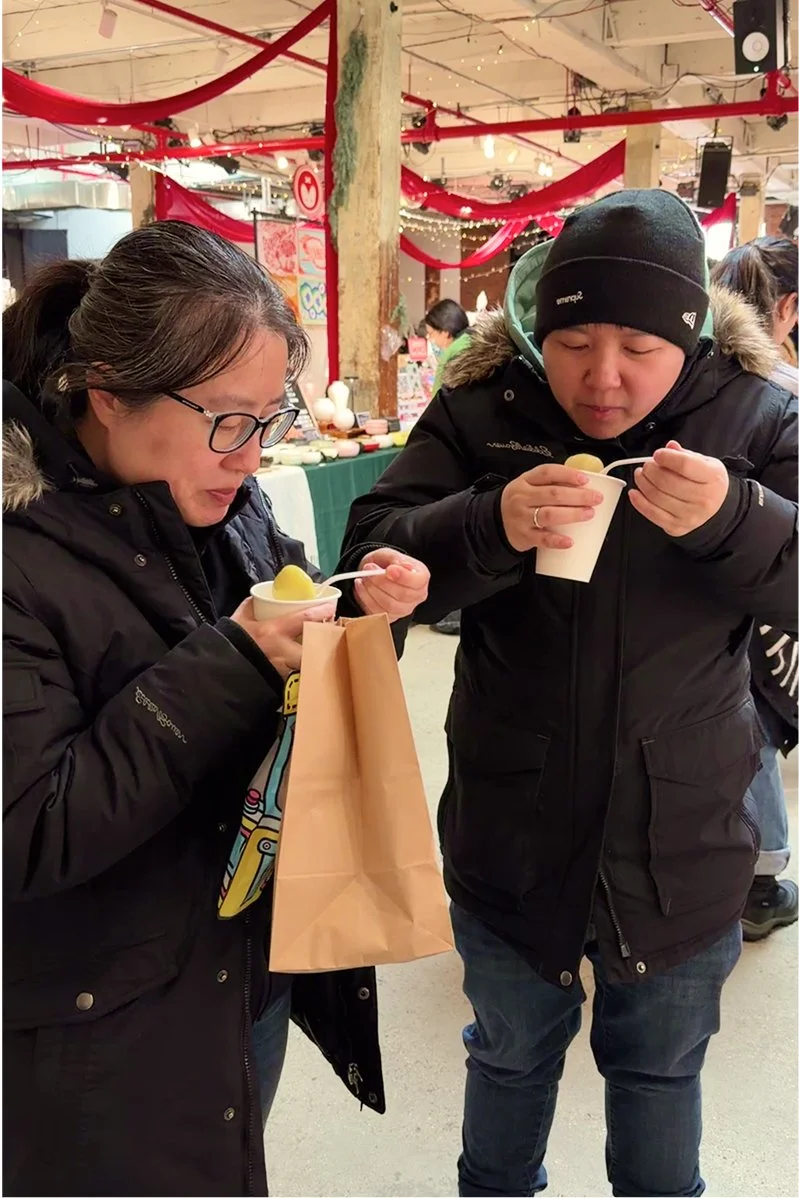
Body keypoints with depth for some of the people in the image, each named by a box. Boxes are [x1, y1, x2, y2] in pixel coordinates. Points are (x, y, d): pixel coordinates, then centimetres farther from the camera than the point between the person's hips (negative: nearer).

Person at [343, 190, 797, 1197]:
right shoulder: (479, 414, -9)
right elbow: (374, 562, -14)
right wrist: (490, 525, -34)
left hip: (681, 850, 0)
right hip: (510, 838, 1)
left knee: (662, 1075, 23)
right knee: (511, 1060, 25)